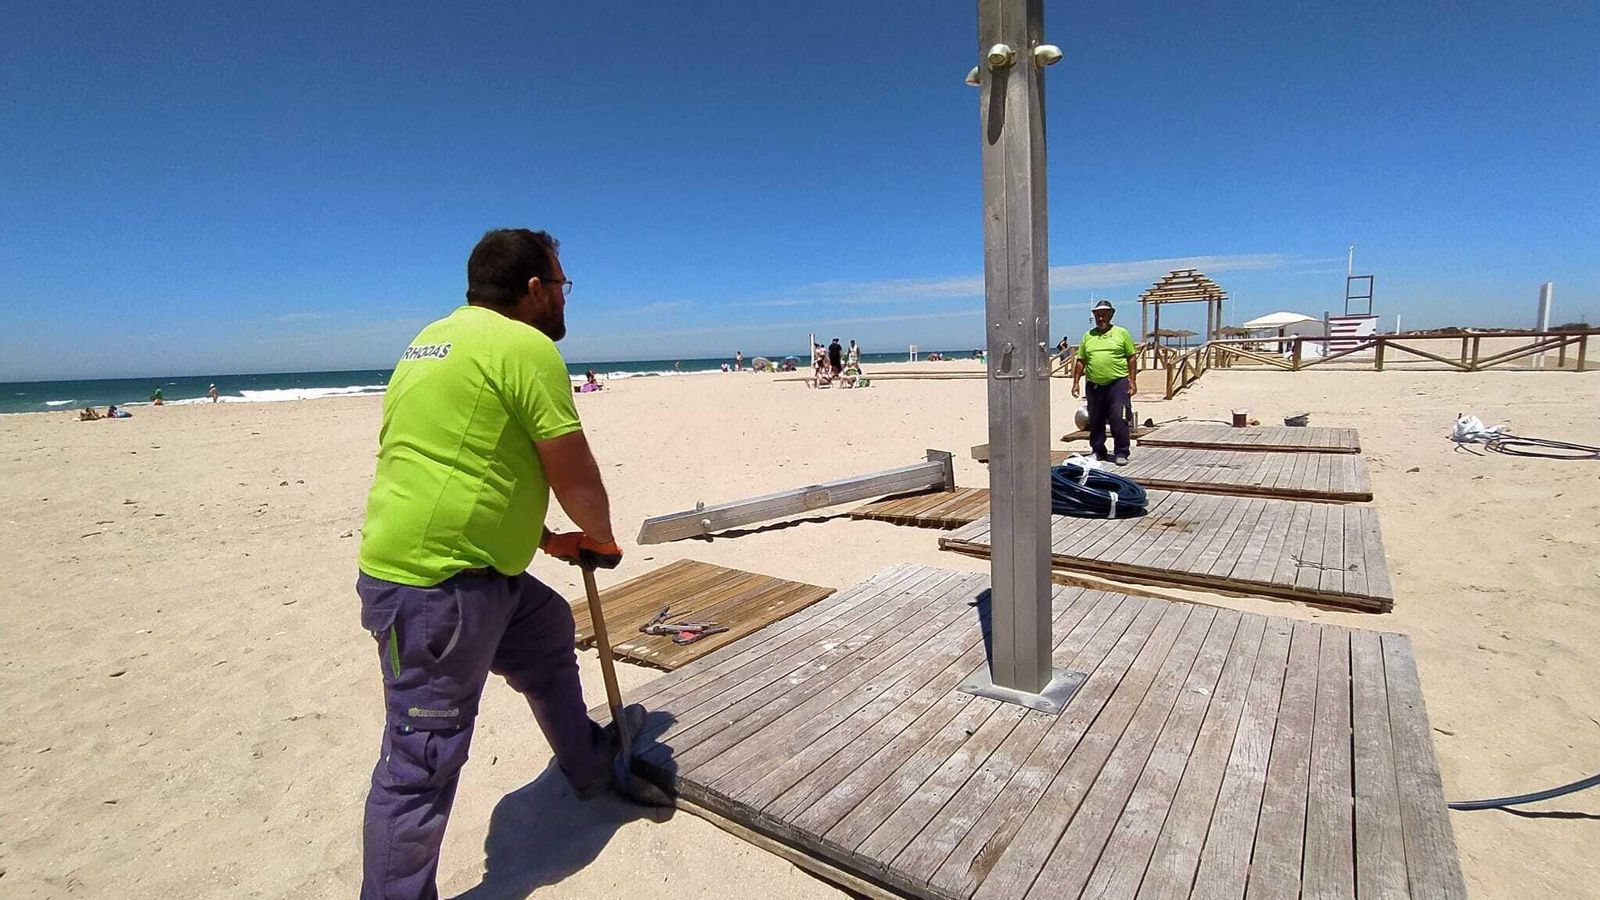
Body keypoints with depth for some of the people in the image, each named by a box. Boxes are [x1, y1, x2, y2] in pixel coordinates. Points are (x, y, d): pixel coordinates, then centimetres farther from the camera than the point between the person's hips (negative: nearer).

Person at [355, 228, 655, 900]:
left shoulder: (440, 336, 16)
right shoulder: (526, 346, -14)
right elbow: (576, 475, -13)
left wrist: (548, 539, 22)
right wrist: (602, 538, 7)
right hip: (434, 585, -11)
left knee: (549, 630, 25)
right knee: (422, 762, 1)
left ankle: (590, 764, 45)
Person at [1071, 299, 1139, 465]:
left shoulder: (1122, 333, 5)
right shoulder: (1088, 336, 13)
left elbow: (1132, 358, 4)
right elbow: (1081, 361, 13)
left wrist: (1132, 380, -4)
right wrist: (1076, 382, 7)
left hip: (1118, 383, -3)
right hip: (1094, 385, 3)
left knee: (1119, 420, -7)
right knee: (1095, 421, 9)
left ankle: (1121, 453, 2)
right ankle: (1097, 451, 22)